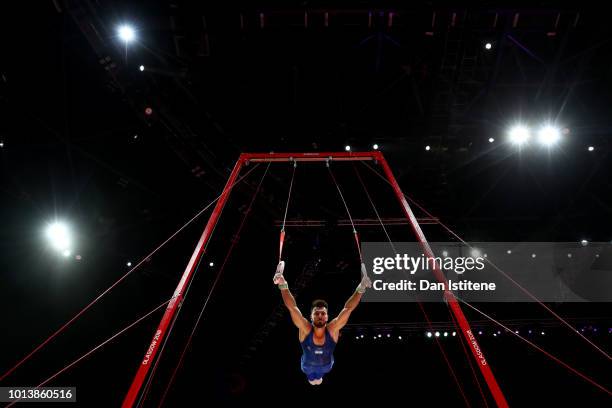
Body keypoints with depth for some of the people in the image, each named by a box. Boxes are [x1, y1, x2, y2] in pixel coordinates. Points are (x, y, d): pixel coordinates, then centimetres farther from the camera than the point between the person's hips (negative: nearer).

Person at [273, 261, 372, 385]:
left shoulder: (332, 329, -33)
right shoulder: (305, 329, -36)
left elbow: (348, 308, -41)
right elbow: (292, 307, -47)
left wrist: (361, 288, -55)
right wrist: (283, 285, -64)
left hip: (326, 366, 1)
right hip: (308, 367, -1)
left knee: (318, 380, 34)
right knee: (312, 380, 32)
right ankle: (311, 376, 65)